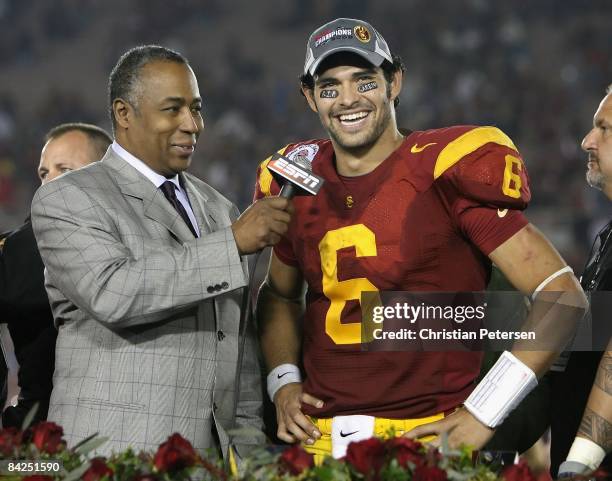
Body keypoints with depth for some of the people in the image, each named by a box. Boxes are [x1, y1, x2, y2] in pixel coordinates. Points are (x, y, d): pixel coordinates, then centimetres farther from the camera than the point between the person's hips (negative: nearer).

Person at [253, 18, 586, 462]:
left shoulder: (446, 174, -9)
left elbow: (562, 296, -11)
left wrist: (483, 413, -13)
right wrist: (283, 382, 9)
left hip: (430, 441, -5)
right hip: (320, 442, 5)